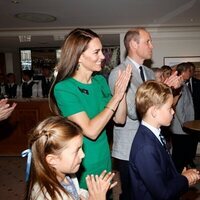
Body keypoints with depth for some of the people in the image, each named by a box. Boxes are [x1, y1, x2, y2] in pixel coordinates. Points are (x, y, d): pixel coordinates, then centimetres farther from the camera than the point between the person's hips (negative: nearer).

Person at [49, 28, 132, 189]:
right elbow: (91, 131, -27)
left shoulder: (100, 81, -1)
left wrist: (123, 90, -14)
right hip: (82, 168, -6)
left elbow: (120, 119, 0)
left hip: (104, 161, 6)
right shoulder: (63, 88, -20)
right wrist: (116, 97, -23)